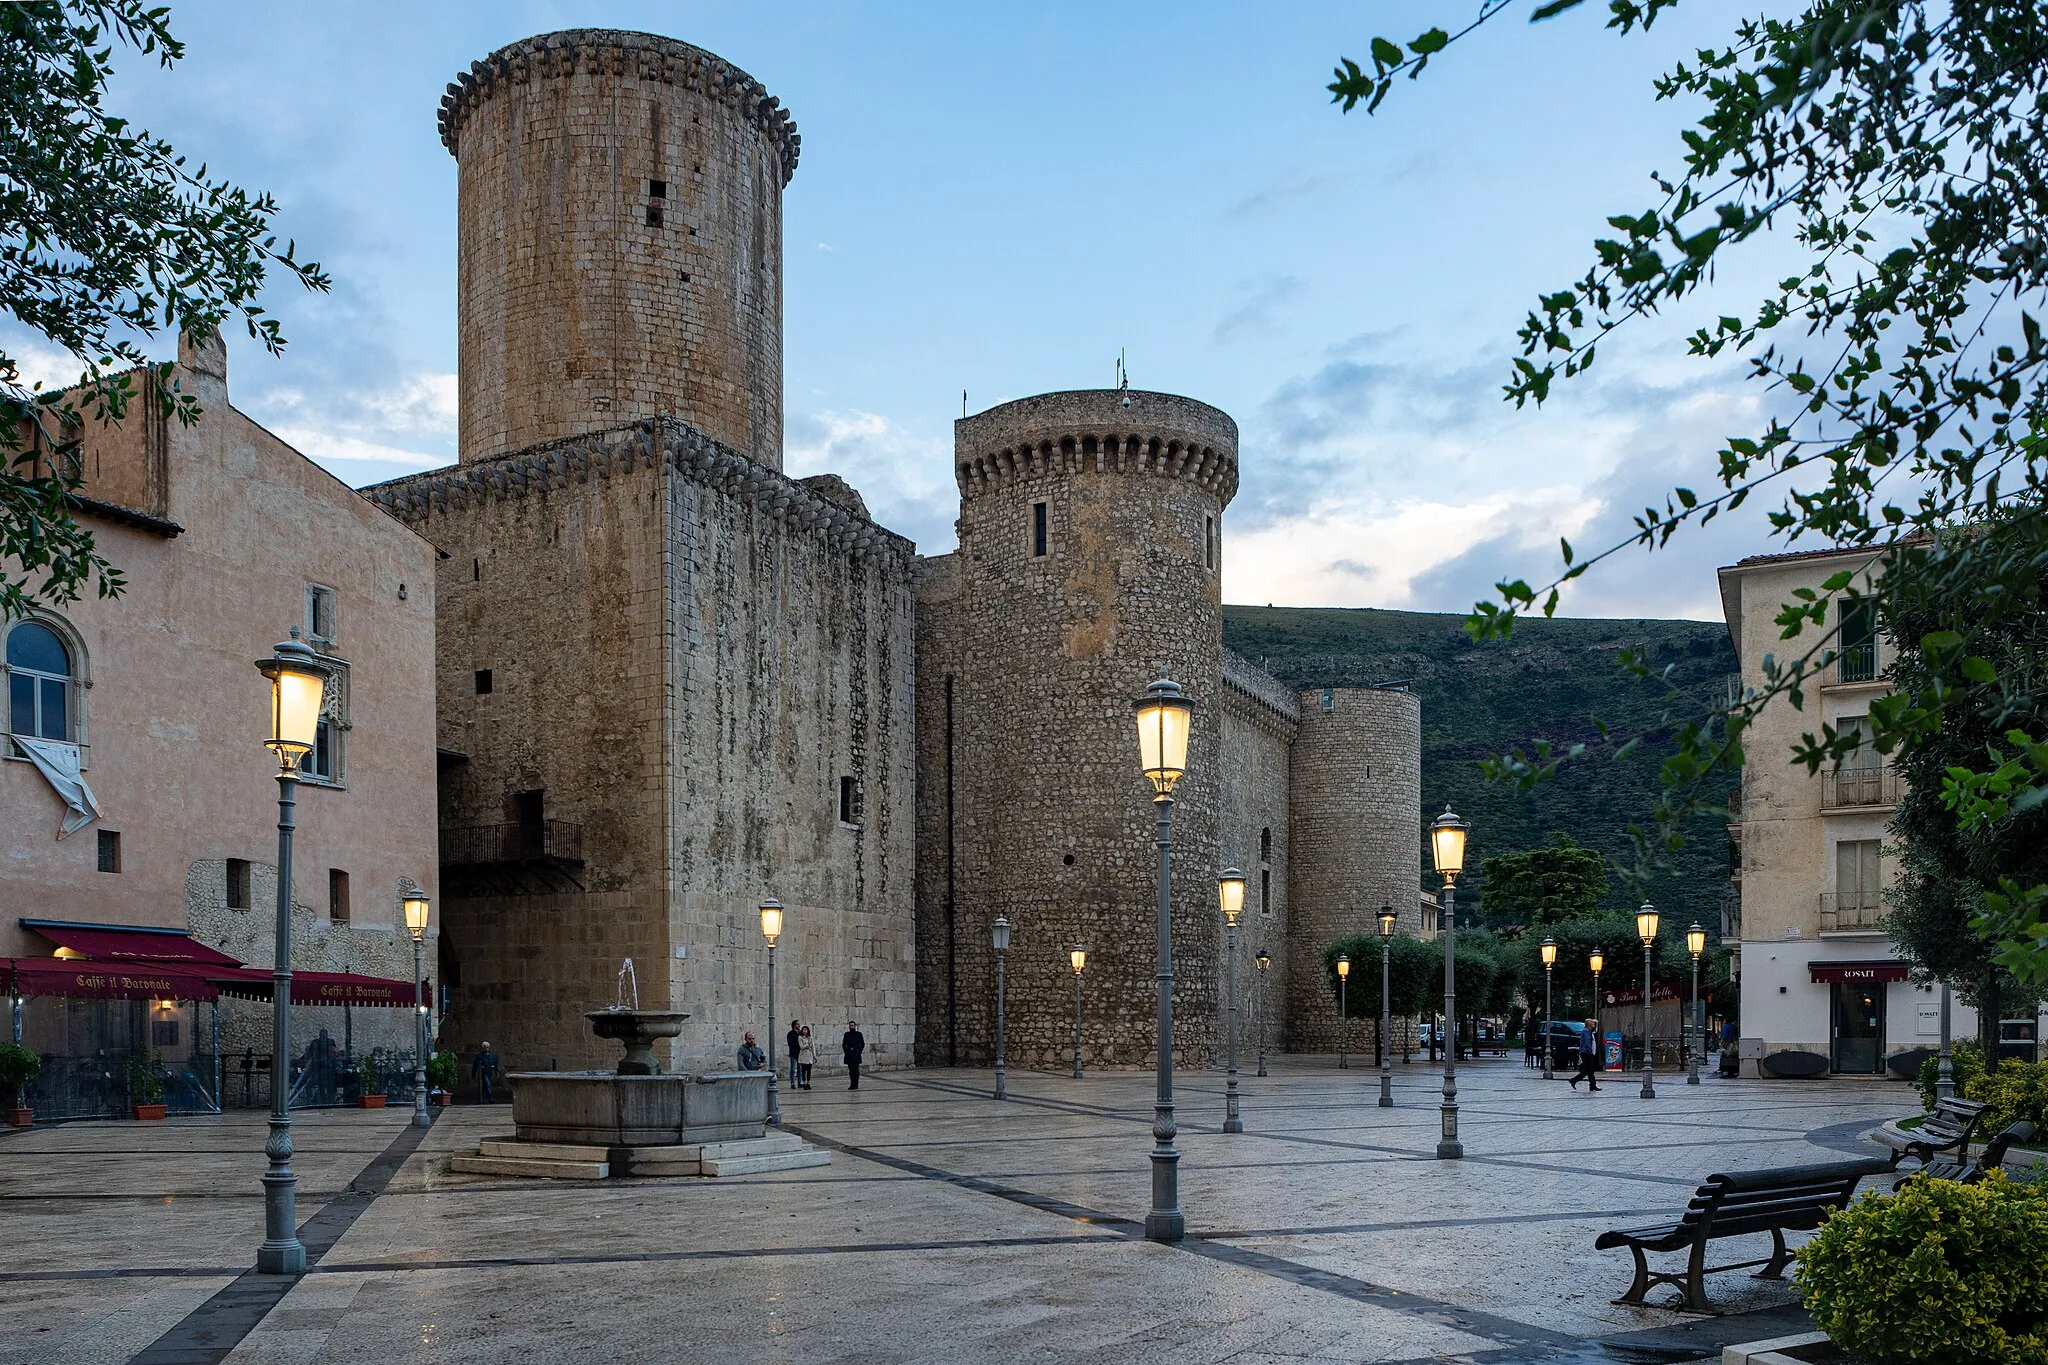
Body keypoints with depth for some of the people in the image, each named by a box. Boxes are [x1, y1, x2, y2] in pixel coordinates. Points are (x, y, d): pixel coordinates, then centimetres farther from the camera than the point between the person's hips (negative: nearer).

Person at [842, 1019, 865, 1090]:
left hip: (856, 1055, -3)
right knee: (851, 1070, 4)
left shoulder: (859, 1034, 6)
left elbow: (863, 1044, 6)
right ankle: (852, 1084, 9)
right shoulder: (847, 1034, 12)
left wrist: (859, 1052, -3)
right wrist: (846, 1051, -2)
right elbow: (843, 1044, 12)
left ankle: (855, 1085, -5)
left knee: (856, 1070, -7)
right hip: (849, 1055, 3)